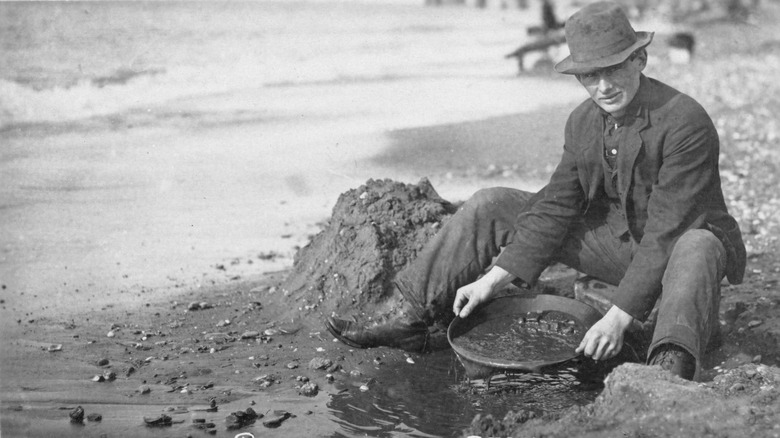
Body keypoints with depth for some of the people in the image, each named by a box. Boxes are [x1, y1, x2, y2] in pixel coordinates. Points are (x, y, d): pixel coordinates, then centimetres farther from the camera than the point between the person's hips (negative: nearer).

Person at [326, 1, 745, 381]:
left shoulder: (686, 122, -26)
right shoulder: (583, 122, -4)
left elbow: (666, 231, -31)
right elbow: (555, 207, -3)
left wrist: (619, 316, -36)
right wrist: (493, 280, -12)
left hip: (677, 245, -6)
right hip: (616, 239, 6)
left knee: (698, 249, -44)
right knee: (490, 206, -4)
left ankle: (672, 368, -65)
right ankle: (408, 321, -5)